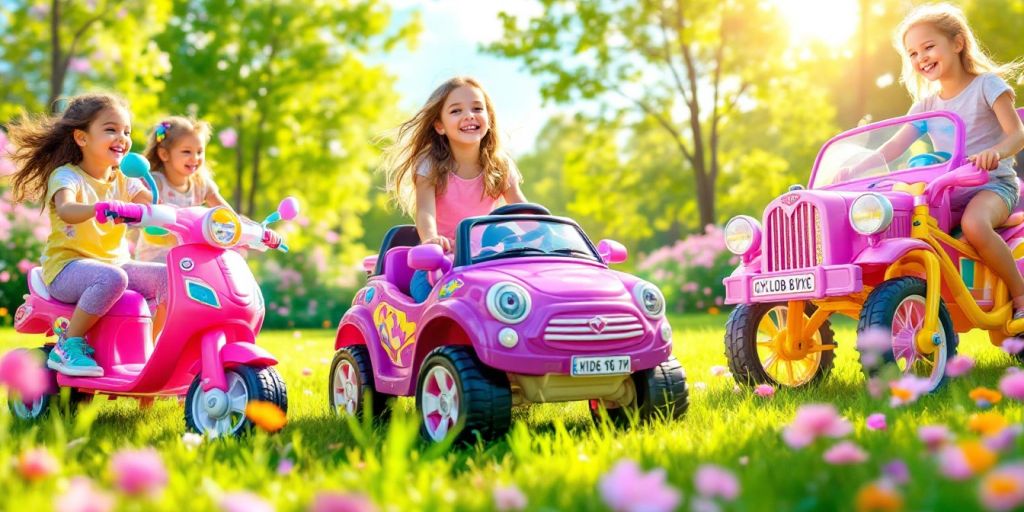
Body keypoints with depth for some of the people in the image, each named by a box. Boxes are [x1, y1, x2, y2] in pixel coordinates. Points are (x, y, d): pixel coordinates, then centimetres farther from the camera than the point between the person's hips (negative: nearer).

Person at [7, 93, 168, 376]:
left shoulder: (123, 181, 11)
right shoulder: (66, 176, -9)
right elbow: (65, 210, -31)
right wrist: (99, 208, -53)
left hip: (115, 263, 7)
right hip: (67, 266, -6)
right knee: (112, 278, -37)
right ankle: (68, 346, -20)